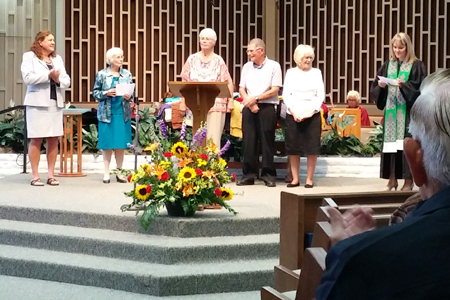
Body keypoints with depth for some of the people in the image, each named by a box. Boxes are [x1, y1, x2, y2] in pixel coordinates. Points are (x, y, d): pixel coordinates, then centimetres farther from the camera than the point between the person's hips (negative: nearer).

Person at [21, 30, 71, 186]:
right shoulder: (29, 56, 0)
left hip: (56, 103, 5)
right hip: (38, 103, -5)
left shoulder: (57, 58, 17)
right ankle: (35, 176, -1)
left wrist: (58, 80, -11)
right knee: (36, 139, -5)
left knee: (53, 139, 4)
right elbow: (27, 78, -14)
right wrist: (48, 75, -16)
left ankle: (51, 175, 9)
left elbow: (67, 80, 11)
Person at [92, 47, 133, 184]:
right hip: (107, 113, -2)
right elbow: (95, 92, 2)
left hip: (123, 113, 2)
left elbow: (132, 93, 11)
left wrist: (129, 97, -10)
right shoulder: (102, 74, 1)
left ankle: (119, 172, 12)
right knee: (107, 143, 0)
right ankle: (106, 172, 9)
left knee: (121, 143, 3)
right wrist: (106, 93, -15)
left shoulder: (127, 74, 7)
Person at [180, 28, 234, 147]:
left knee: (214, 138, -7)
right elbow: (185, 82, 11)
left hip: (216, 105, -1)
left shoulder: (219, 61, 5)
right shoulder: (192, 59, 9)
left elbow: (228, 82, 4)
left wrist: (231, 100, -5)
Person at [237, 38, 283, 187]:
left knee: (267, 141, -2)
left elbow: (274, 90, -7)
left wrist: (255, 98, -13)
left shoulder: (273, 66, -1)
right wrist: (249, 102, -8)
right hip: (249, 108, 4)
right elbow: (241, 89, 10)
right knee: (248, 141, 2)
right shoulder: (247, 67, 13)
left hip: (267, 107, -4)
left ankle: (269, 175, 5)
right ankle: (248, 175, 8)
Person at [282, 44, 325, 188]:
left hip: (312, 114, 0)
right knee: (293, 147, 2)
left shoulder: (316, 72, 7)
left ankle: (309, 179, 6)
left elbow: (321, 95, 3)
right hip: (293, 114, 0)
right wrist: (293, 111, -11)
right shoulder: (291, 72, 6)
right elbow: (286, 94, 2)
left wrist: (312, 111, -10)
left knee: (312, 147, -1)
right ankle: (295, 178, 11)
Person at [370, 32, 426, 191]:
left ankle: (409, 180, 1)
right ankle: (392, 179, 10)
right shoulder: (387, 65, 12)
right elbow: (375, 89, 11)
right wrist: (381, 86, -11)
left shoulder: (417, 65, -1)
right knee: (391, 144, 4)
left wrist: (404, 85, -21)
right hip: (391, 111, 4)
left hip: (408, 112, -4)